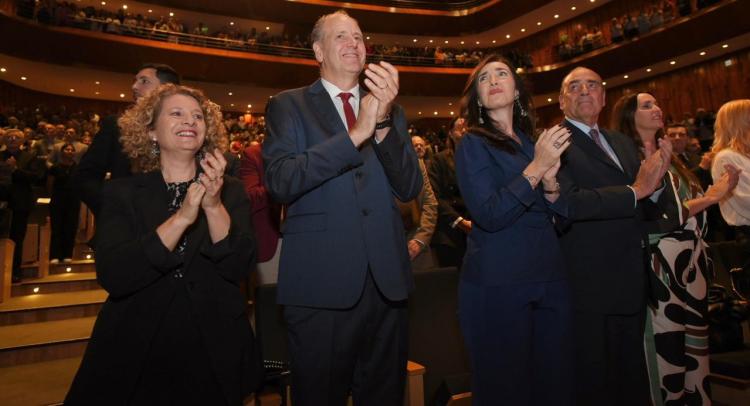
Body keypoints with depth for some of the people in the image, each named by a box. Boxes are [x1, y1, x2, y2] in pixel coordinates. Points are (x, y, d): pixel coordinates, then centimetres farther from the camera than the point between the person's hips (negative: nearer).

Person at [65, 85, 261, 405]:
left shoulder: (230, 191, 0)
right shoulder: (121, 193, -1)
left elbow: (238, 268, -11)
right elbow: (112, 278, -15)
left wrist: (214, 206, -26)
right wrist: (182, 217, -26)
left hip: (213, 354, 0)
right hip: (134, 353, 0)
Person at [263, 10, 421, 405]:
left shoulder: (390, 110, 12)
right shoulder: (289, 105, 2)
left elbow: (409, 188, 0)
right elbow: (279, 181, -14)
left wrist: (383, 122, -14)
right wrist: (357, 133, -19)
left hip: (386, 278, 4)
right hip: (321, 280, -3)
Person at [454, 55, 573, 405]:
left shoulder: (535, 143, 11)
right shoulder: (473, 144, -4)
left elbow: (565, 215, 10)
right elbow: (489, 215, -18)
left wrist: (551, 183, -9)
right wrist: (536, 168, -16)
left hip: (550, 278, 6)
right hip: (497, 284, -5)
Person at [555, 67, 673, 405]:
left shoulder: (624, 143, 14)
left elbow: (646, 211, 12)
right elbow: (568, 204, -25)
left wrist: (655, 181, -8)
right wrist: (634, 191, -15)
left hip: (632, 283, 7)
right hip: (587, 286, -7)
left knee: (632, 378, 21)